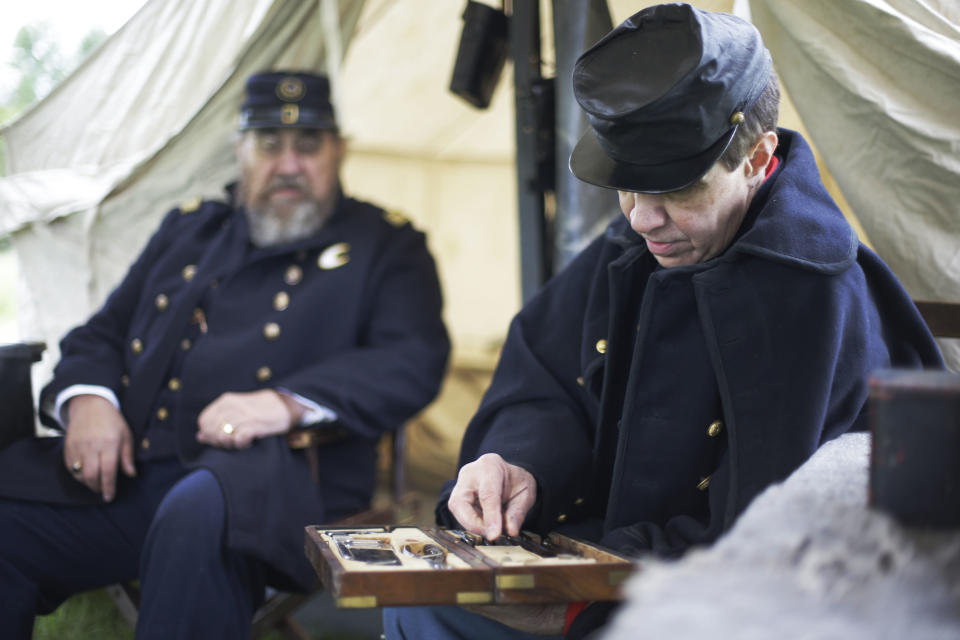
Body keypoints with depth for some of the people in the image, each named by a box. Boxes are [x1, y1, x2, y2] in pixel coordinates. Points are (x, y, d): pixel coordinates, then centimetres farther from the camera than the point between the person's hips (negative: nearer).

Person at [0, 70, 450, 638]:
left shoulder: (385, 245, 13)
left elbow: (416, 362, -3)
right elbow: (104, 331, 27)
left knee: (197, 516, -39)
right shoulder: (190, 228, 27)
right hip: (129, 469, 5)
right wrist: (87, 398, 1)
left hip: (270, 471, -4)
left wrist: (290, 404, -19)